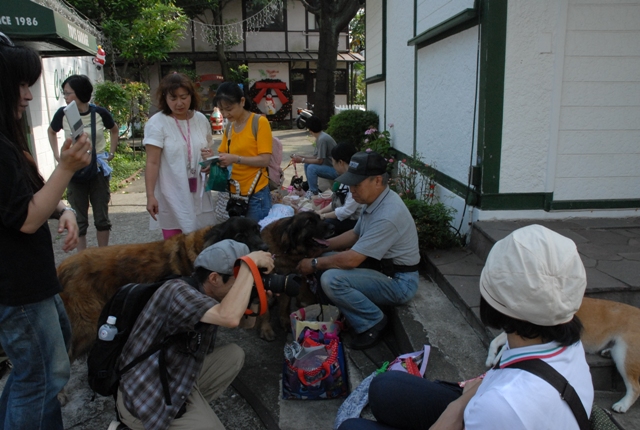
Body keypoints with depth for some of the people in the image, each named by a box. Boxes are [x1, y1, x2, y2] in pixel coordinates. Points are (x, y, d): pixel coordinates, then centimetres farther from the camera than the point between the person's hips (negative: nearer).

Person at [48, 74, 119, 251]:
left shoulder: (100, 112, -9)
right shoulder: (63, 113, -7)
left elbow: (114, 130, 13)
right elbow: (51, 132, 15)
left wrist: (111, 153, 7)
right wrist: (57, 155, 7)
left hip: (98, 169, 0)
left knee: (101, 217, 8)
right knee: (79, 219, 6)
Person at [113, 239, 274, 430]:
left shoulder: (209, 292, -1)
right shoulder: (178, 291, -28)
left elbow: (246, 321, 12)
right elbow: (230, 318, -44)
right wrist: (250, 263, -34)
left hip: (178, 380, 9)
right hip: (144, 399, -9)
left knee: (234, 355, 3)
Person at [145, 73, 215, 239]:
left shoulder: (201, 119, 6)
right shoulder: (157, 123, -7)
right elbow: (152, 163, -10)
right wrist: (150, 195, -17)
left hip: (198, 194, 4)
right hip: (172, 197, -4)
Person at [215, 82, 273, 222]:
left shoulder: (260, 122, -8)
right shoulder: (228, 128, 10)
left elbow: (264, 160, -13)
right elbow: (222, 155, 14)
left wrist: (236, 159, -23)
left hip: (256, 194, -5)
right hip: (233, 193, 6)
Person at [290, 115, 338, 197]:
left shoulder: (322, 139, -22)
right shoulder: (320, 137, 7)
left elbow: (319, 161, -21)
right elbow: (315, 156, 12)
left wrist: (302, 160, -13)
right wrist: (300, 156, 7)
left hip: (335, 170, -10)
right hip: (330, 166, 10)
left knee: (311, 168, -24)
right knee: (307, 164, 9)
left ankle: (313, 193, -10)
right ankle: (311, 188, 12)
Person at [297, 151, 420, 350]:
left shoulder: (387, 215, -29)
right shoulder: (374, 202, 1)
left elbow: (351, 260, -28)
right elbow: (355, 234, 16)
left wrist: (314, 263, -14)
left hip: (398, 281, -10)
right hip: (379, 266, 10)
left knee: (331, 280, -26)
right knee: (327, 260, 6)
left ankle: (372, 321, -5)